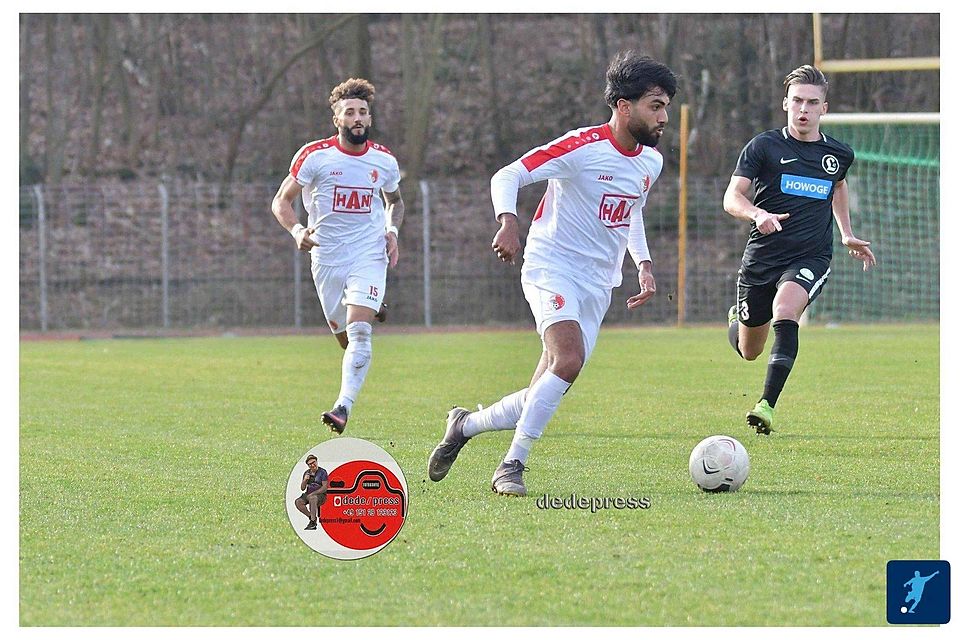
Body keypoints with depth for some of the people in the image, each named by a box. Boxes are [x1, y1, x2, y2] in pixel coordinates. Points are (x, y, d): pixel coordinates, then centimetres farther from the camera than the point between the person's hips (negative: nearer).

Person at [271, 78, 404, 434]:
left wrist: (392, 231, 3)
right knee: (345, 339, 10)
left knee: (358, 332, -19)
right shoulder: (315, 156, -6)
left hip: (369, 254, 0)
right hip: (327, 257, 0)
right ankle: (372, 312, 46)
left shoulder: (384, 160, 3)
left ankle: (343, 407, -24)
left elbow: (395, 201, 23)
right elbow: (282, 201, -1)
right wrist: (297, 231, -20)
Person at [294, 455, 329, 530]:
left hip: (321, 495, -6)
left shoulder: (322, 472, -7)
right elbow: (302, 488, 10)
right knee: (298, 502, -20)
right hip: (308, 494, 6)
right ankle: (311, 517, -7)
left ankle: (313, 523, -35)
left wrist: (313, 493, -21)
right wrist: (305, 480, -10)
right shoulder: (307, 473, 9)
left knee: (312, 498, -39)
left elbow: (325, 487, -14)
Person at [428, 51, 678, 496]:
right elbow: (506, 177, -16)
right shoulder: (583, 147, -16)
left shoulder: (651, 161, 8)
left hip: (598, 285, 7)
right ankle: (512, 466, -20)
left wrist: (643, 265, 13)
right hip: (551, 265, -7)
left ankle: (464, 426, 25)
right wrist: (508, 222, -34)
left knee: (542, 399, 1)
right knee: (568, 358, -29)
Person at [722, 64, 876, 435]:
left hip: (811, 258, 0)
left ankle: (767, 405, -35)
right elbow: (731, 198, -12)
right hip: (762, 257, 0)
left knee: (785, 308, -33)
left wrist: (847, 234, 25)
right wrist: (758, 215, -33)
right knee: (749, 352, 11)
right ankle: (736, 320, 50)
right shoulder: (764, 146, -5)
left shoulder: (839, 154, 6)